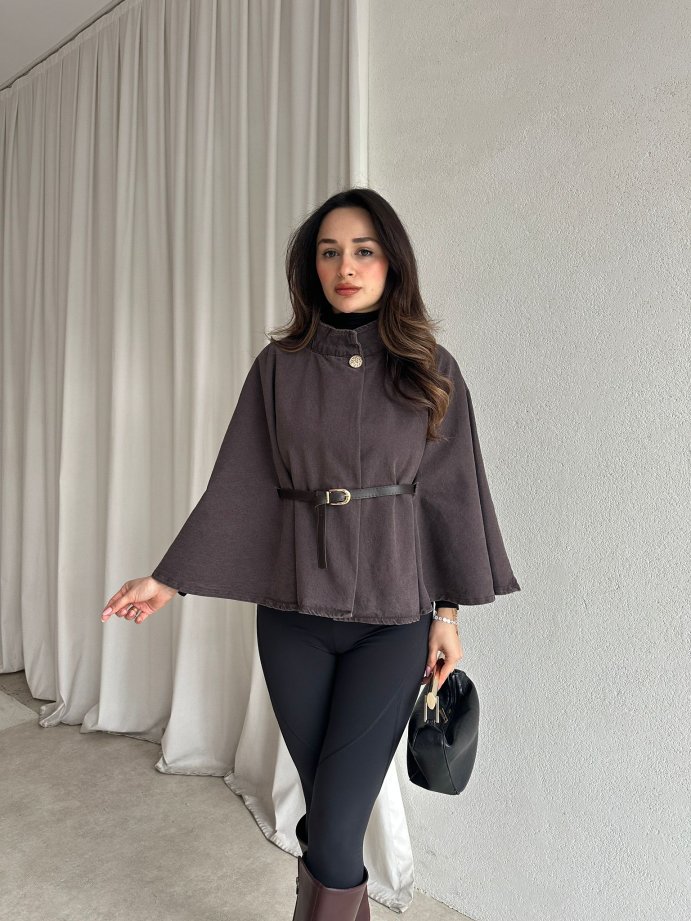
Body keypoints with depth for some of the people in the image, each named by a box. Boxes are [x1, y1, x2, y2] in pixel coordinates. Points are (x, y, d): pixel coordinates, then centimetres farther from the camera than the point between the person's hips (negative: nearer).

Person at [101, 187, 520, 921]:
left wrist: (449, 611, 1)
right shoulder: (281, 365, 2)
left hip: (392, 616, -1)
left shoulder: (430, 370, 1)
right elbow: (236, 485, 3)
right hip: (293, 611, 2)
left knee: (332, 832, -3)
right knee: (326, 811, 14)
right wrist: (170, 579, 1)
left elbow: (451, 491, 3)